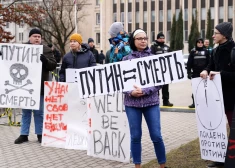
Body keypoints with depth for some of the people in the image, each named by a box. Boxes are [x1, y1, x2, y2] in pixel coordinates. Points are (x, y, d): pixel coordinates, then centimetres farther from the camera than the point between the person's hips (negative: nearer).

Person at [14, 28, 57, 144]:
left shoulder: (46, 50, 2)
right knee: (25, 112, 10)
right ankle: (24, 134, 15)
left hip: (39, 86, -2)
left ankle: (40, 134, 15)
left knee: (39, 112, 6)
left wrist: (45, 60, -22)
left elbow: (53, 65, -4)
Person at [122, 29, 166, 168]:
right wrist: (131, 92, -15)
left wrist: (144, 91, -14)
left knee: (156, 136, 0)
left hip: (151, 102, 0)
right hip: (132, 103, 0)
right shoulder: (127, 59, 4)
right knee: (135, 136, 5)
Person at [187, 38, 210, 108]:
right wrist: (189, 72, -6)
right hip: (195, 73, -1)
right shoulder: (193, 51, 2)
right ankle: (194, 102, 9)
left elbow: (208, 62, 5)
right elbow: (189, 63, 0)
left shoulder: (206, 51, 5)